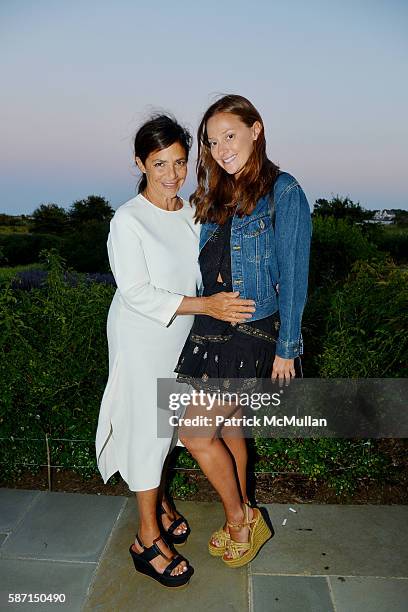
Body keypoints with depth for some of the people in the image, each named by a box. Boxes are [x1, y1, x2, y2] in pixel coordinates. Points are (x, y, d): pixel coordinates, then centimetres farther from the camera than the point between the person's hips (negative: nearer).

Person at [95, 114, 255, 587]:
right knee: (147, 427, 3)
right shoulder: (127, 221, -18)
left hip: (180, 336, 6)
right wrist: (206, 305, -27)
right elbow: (137, 294, -23)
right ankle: (148, 538, 21)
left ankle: (155, 499, 42)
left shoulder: (191, 213, 2)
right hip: (141, 339, -6)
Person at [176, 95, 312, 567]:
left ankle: (239, 518, 21)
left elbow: (293, 276, -11)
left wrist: (286, 348, -11)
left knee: (195, 433, -5)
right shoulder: (218, 196, 11)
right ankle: (242, 518, 37)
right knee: (227, 426, 16)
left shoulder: (283, 192, -10)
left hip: (252, 333, -7)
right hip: (212, 326, 7)